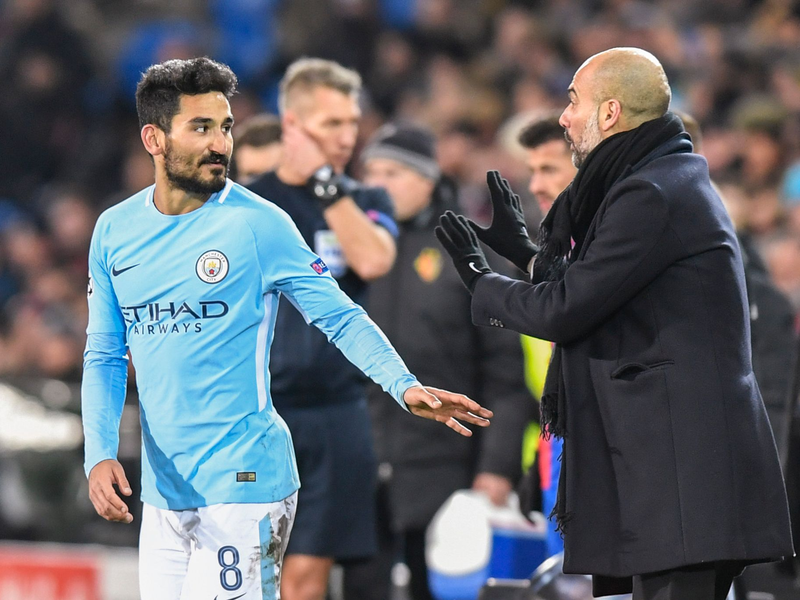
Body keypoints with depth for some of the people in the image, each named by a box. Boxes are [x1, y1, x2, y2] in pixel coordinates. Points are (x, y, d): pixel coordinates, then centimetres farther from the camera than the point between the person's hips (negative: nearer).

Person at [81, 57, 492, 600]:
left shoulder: (258, 224, -5)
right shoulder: (115, 230, 8)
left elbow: (341, 317, -3)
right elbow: (105, 356, 10)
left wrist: (404, 386, -19)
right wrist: (100, 454, -4)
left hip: (242, 483, -5)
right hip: (161, 490, 5)